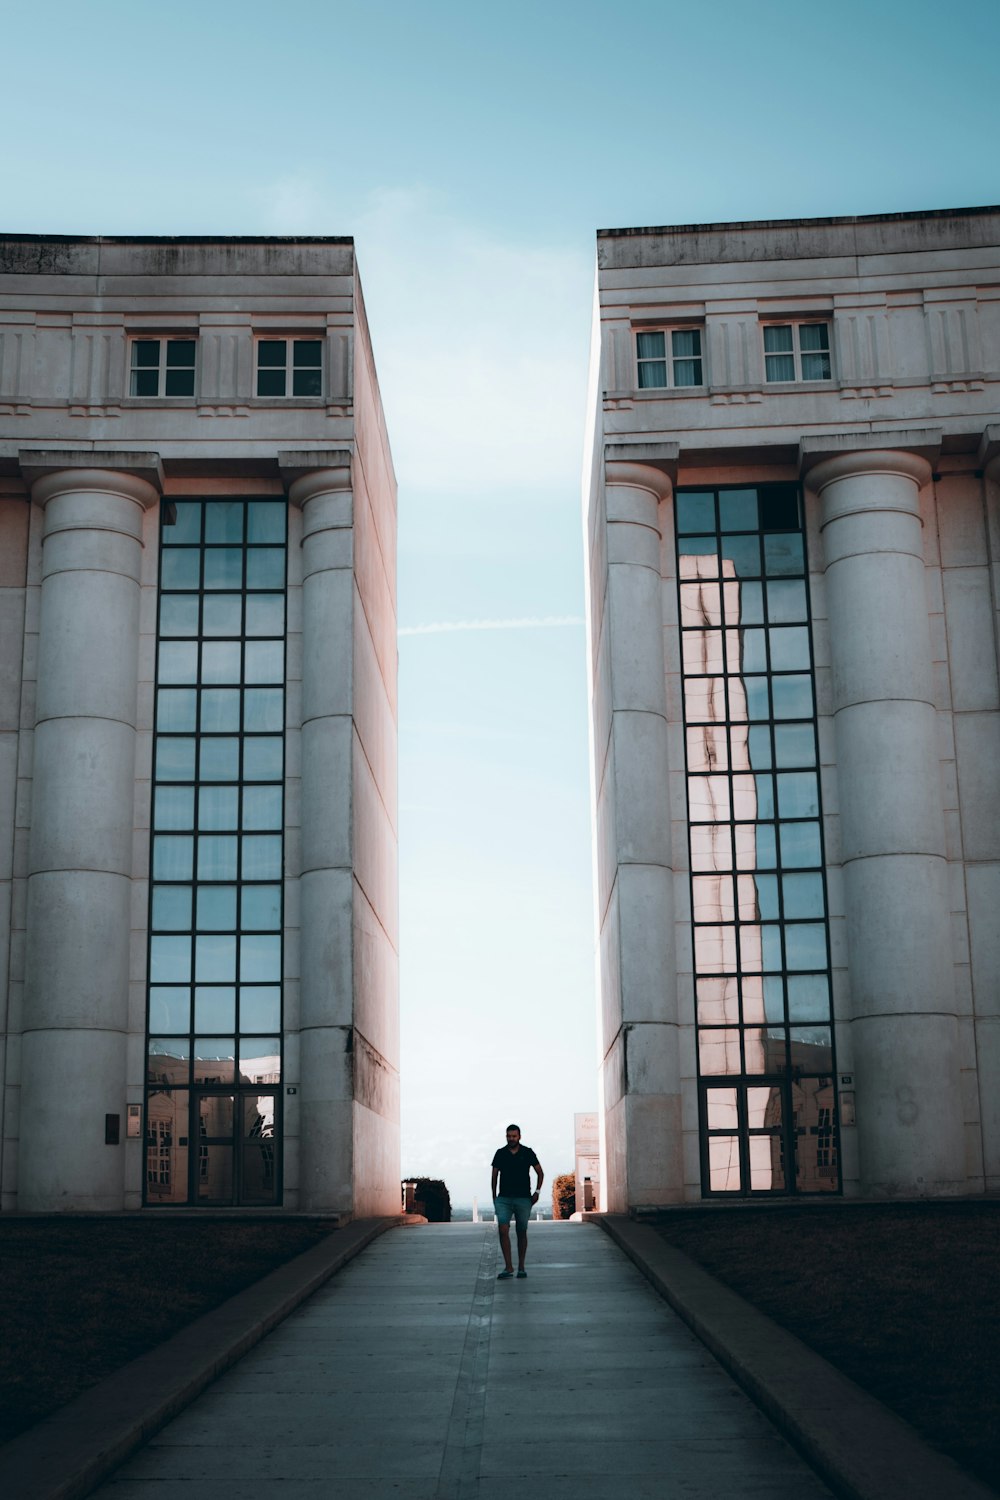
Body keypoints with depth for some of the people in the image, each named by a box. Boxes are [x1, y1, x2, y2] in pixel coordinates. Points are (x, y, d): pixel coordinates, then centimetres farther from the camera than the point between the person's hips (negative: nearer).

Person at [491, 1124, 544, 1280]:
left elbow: (540, 1173, 10)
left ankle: (521, 1267, 17)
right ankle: (508, 1267, -13)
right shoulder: (500, 1153, 5)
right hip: (504, 1199, 0)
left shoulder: (528, 1153, 2)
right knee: (503, 1230, -14)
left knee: (522, 1232, 6)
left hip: (523, 1199, 0)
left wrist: (537, 1191, -1)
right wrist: (494, 1197, 7)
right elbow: (494, 1176, 11)